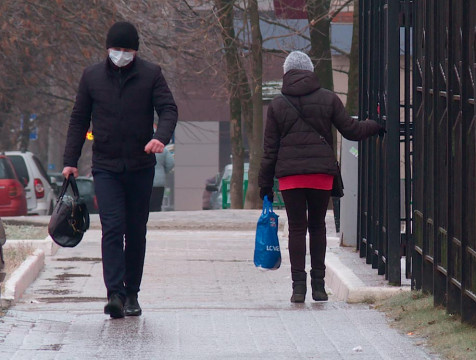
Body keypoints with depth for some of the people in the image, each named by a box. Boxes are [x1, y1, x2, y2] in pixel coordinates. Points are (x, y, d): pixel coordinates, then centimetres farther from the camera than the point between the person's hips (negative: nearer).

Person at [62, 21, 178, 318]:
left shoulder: (151, 74, 1)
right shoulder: (92, 76, 6)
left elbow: (169, 109, -6)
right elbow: (79, 119, 12)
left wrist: (161, 137, -27)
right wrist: (71, 160, 6)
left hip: (141, 167, 0)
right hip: (106, 168, 0)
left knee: (136, 232, 7)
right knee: (112, 229, -13)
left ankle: (132, 295, 17)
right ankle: (115, 294, -20)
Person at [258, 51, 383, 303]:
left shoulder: (277, 105, 3)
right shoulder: (328, 99, 3)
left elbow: (270, 149, 4)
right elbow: (351, 130, 5)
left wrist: (265, 184, 9)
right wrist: (376, 126, 24)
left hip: (289, 174, -1)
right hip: (322, 172, 1)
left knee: (296, 228, 3)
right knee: (317, 226, 13)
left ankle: (298, 285, -4)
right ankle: (318, 284, 11)